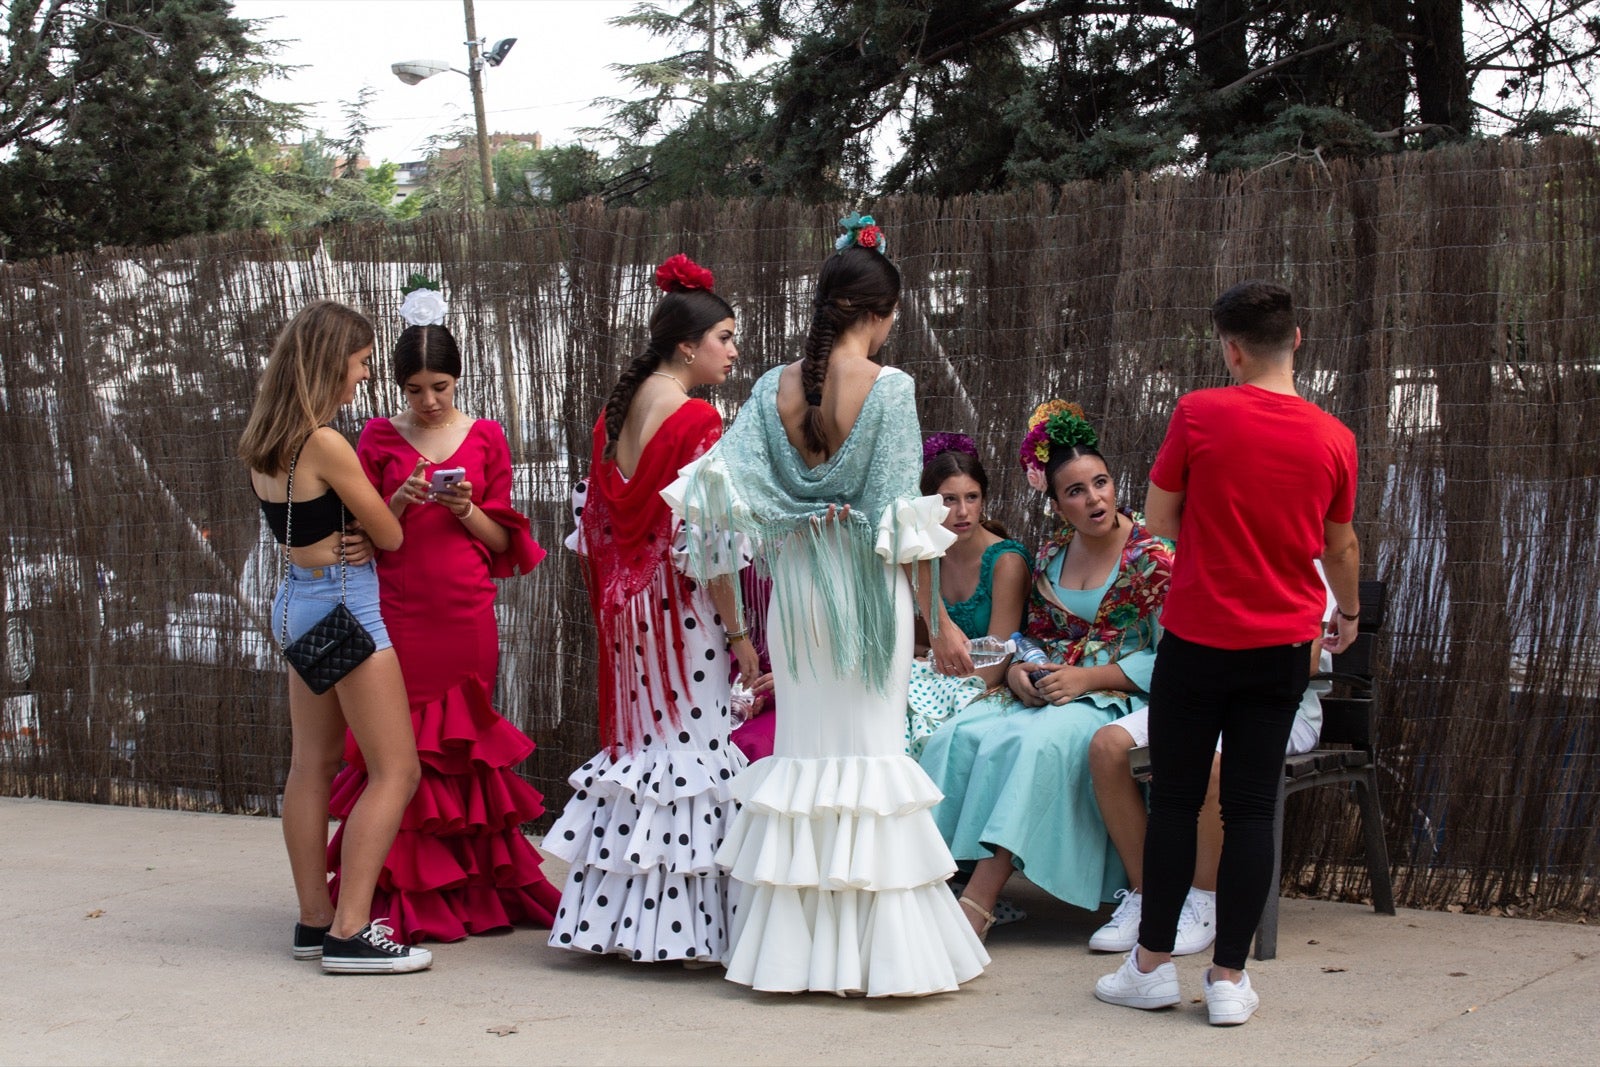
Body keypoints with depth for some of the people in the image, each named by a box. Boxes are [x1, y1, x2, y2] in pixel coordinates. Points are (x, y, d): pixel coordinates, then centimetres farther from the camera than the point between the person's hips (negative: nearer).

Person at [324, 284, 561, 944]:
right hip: (399, 612, 0)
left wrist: (467, 510, -10)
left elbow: (502, 540, 9)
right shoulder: (378, 439, 6)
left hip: (467, 612, 1)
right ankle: (404, 898, 2)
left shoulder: (485, 438, 8)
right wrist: (401, 503, -12)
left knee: (463, 744, 3)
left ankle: (472, 889, 13)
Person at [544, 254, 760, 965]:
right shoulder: (697, 420, -15)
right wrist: (741, 636, -13)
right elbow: (707, 544, -18)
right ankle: (681, 929, -1)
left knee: (638, 743, 13)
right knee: (693, 742, -3)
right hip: (682, 608, -8)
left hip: (624, 605, 8)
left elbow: (592, 519, 14)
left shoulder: (617, 411, 9)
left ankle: (619, 918, 17)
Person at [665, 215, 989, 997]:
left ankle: (794, 948, 16)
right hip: (868, 587, -4)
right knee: (870, 751, 2)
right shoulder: (889, 389, -11)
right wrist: (939, 622, -7)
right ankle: (877, 952, 4)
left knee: (801, 750, 12)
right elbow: (903, 518, -12)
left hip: (794, 587, 4)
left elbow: (723, 482, -9)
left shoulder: (773, 389, 0)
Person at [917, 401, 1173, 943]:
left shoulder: (1151, 557, -6)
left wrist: (1085, 678, -18)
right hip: (1044, 690, 6)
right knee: (959, 735, -22)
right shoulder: (1050, 556, 13)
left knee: (1030, 742, -35)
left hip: (1115, 696, -6)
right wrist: (1018, 670, -5)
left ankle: (979, 899, -37)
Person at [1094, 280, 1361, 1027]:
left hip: (1197, 639, -2)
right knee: (1251, 807, 6)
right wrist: (1348, 613, 31)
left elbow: (1159, 521, -2)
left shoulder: (1199, 414, -11)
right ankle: (1229, 978, 7)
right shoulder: (1333, 439, -3)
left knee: (1175, 800, 8)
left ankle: (1153, 965, 15)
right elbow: (1341, 546, 12)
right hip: (1282, 645, 2)